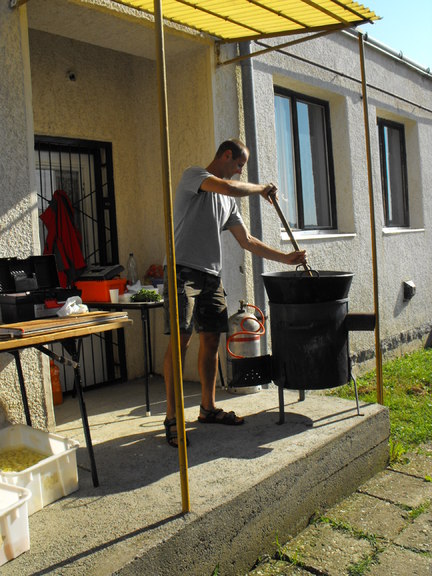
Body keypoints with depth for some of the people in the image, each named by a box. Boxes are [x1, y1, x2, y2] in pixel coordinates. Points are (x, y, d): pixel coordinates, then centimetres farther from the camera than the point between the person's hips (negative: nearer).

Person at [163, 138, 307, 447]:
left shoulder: (228, 201, 23)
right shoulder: (193, 175, 0)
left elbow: (247, 241, 21)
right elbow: (228, 187, -19)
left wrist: (286, 257, 15)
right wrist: (261, 188, -2)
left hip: (212, 277, 8)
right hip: (184, 271, -8)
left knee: (211, 341, 8)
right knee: (181, 341, -10)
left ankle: (208, 408, 21)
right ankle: (172, 418, -5)